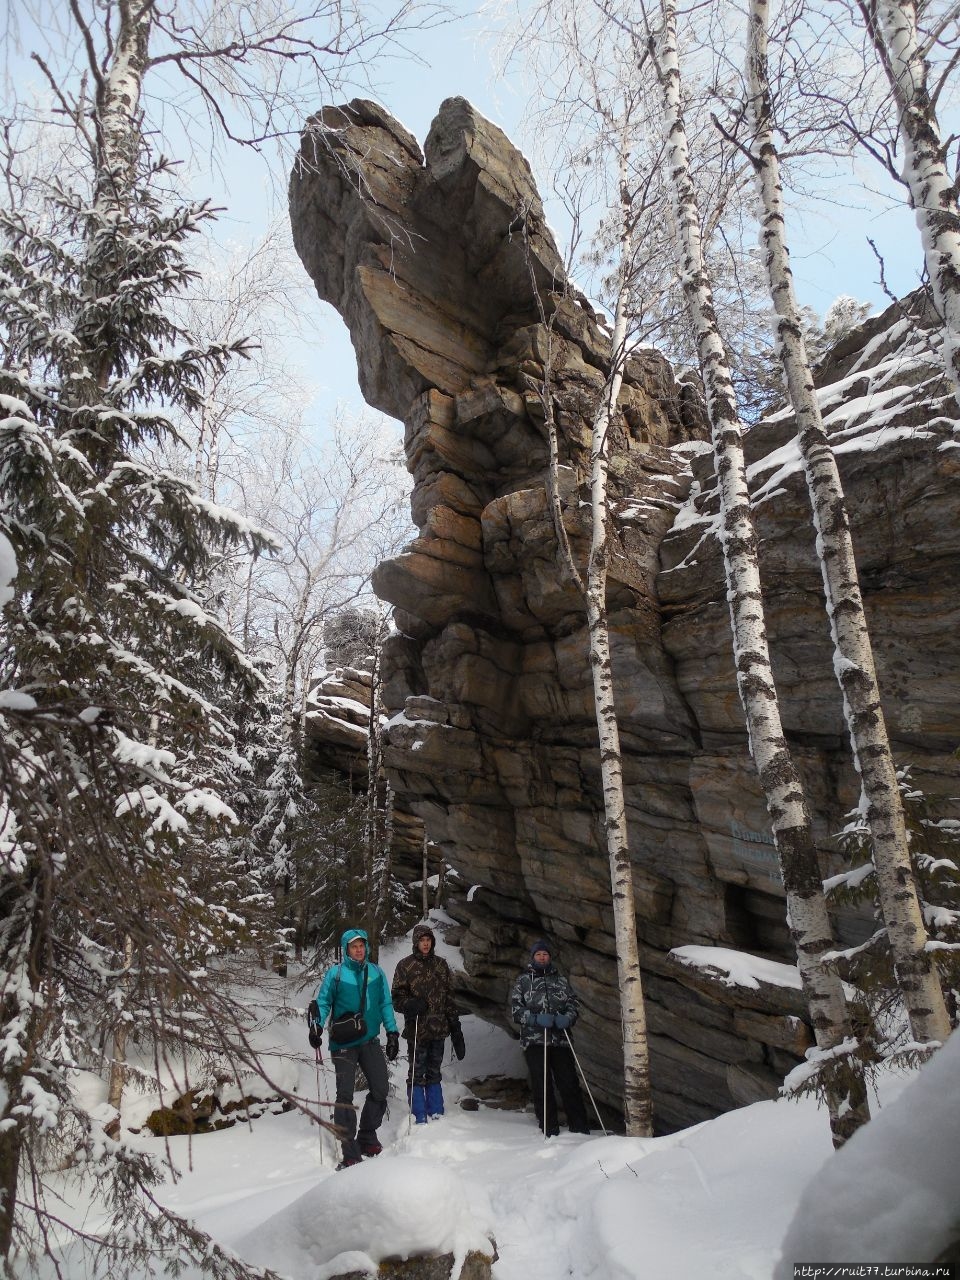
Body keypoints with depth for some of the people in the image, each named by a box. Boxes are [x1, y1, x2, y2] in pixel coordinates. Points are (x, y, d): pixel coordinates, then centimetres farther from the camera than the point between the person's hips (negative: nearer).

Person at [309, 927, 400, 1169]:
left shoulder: (376, 972, 5)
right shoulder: (335, 973, -4)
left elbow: (386, 1004, 10)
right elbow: (323, 1002, 0)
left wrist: (392, 1033, 6)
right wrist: (316, 1026, -15)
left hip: (370, 1041, 3)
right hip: (343, 1043, -3)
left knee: (380, 1091, 5)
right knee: (345, 1095, -4)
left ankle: (367, 1137, 25)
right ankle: (350, 1151, 6)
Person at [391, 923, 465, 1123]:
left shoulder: (441, 965, 9)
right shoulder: (405, 965, -2)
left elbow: (449, 997, 13)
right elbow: (397, 997, -1)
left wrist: (455, 1026, 11)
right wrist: (411, 1005, -21)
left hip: (438, 1030, 4)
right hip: (416, 1030, -3)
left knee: (434, 1074, 14)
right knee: (417, 1075, 1)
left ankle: (437, 1115, 23)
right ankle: (420, 1119, 10)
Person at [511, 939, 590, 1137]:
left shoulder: (560, 979, 14)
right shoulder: (523, 980, 8)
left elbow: (573, 1002, 12)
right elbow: (516, 1008, 3)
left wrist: (567, 1018, -9)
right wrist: (536, 1019, -13)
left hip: (560, 1039, 1)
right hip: (534, 1040, -1)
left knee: (569, 1083, -2)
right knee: (541, 1086, 0)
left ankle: (580, 1128, 7)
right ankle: (549, 1130, 10)